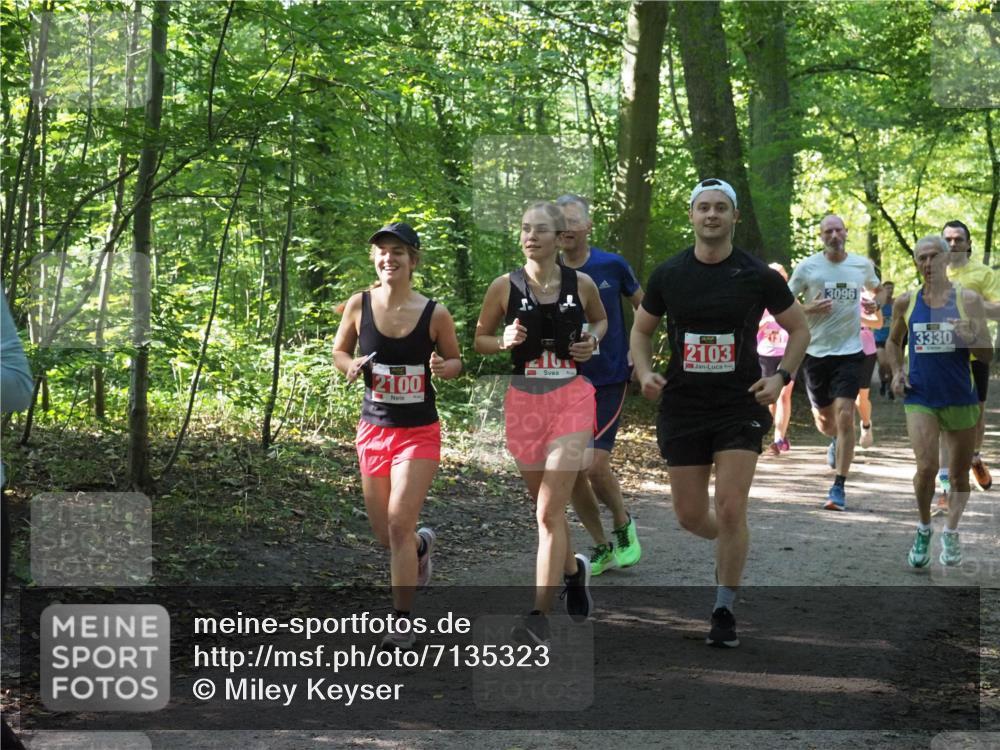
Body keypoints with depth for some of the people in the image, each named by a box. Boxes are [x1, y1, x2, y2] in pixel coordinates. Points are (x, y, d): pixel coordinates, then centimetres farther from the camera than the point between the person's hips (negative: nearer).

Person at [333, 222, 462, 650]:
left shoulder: (434, 314, -8)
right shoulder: (359, 306, -4)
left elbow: (456, 361, 5)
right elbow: (339, 350, 10)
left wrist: (443, 368, -18)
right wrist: (351, 367, -13)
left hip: (419, 432, -3)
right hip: (374, 430, 3)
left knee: (399, 523, -14)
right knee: (384, 534, 11)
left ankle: (403, 623, -3)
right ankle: (422, 545, 48)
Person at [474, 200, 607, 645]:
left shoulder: (581, 284, -1)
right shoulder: (505, 287, -2)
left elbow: (601, 320, 19)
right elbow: (479, 338, 8)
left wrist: (593, 341, -2)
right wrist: (503, 342, -13)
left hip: (572, 400, -2)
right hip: (523, 402, 2)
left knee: (550, 511, -12)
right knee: (547, 505, 16)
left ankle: (539, 616, -11)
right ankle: (573, 569, 46)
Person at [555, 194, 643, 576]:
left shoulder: (612, 266, -5)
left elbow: (644, 307, 10)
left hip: (609, 380, -3)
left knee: (595, 465, -15)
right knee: (571, 473, 1)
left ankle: (623, 525, 14)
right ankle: (601, 548, 19)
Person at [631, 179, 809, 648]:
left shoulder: (757, 275, -4)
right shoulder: (668, 275, 0)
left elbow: (798, 328, 8)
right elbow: (642, 330, 14)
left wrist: (781, 376, -7)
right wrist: (644, 372, -5)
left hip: (740, 406, -2)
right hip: (682, 407, 2)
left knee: (731, 509, -11)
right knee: (690, 516, 5)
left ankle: (724, 610, 3)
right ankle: (732, 548, 40)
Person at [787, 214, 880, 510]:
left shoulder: (862, 265, 3)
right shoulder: (807, 267, -3)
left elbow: (877, 289, 25)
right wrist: (810, 309, -16)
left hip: (849, 352, -1)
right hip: (816, 352, 1)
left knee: (845, 417, -14)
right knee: (823, 417, 14)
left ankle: (839, 487, -10)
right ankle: (837, 441, 52)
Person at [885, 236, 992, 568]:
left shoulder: (968, 300, -3)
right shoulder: (906, 303, 3)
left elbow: (986, 354, -1)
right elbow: (893, 342, 20)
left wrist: (968, 338, -21)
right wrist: (897, 372, 4)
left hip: (960, 398, 0)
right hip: (919, 397, 0)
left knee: (959, 474, 9)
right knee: (926, 466, -17)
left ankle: (951, 533, 30)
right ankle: (924, 528, 6)